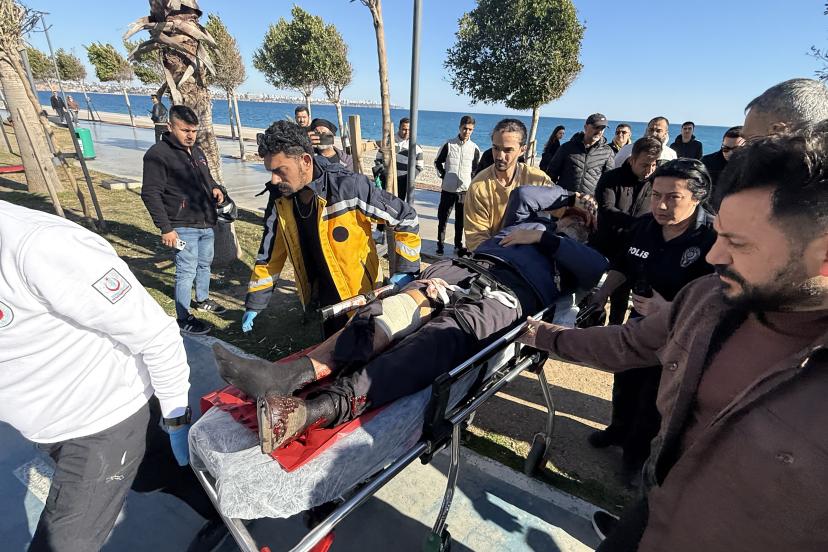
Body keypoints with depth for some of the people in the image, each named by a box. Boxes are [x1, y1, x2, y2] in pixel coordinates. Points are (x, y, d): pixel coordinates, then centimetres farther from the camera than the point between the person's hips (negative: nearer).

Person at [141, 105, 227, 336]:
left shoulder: (197, 152, 13)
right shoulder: (157, 154, -12)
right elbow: (150, 194, -15)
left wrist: (215, 188, 3)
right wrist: (166, 228, -19)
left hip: (207, 224, 8)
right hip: (183, 227, -8)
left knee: (205, 264, 21)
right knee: (187, 271, -4)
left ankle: (202, 300, 41)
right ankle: (183, 319, 8)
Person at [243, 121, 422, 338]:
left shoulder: (350, 187, -26)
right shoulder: (280, 198, -8)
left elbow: (407, 218, -16)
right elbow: (269, 254, 3)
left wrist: (406, 270, -16)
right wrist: (255, 303, 5)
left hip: (361, 297, -5)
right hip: (324, 300, 5)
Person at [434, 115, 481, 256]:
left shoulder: (474, 148, 4)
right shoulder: (449, 145, 0)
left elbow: (476, 168, 15)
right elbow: (438, 162, 10)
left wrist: (470, 179, 4)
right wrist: (444, 175, 3)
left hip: (465, 190, 1)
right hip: (448, 189, -1)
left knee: (461, 219, 8)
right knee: (443, 217, 4)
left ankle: (458, 245, 18)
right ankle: (440, 244, 15)